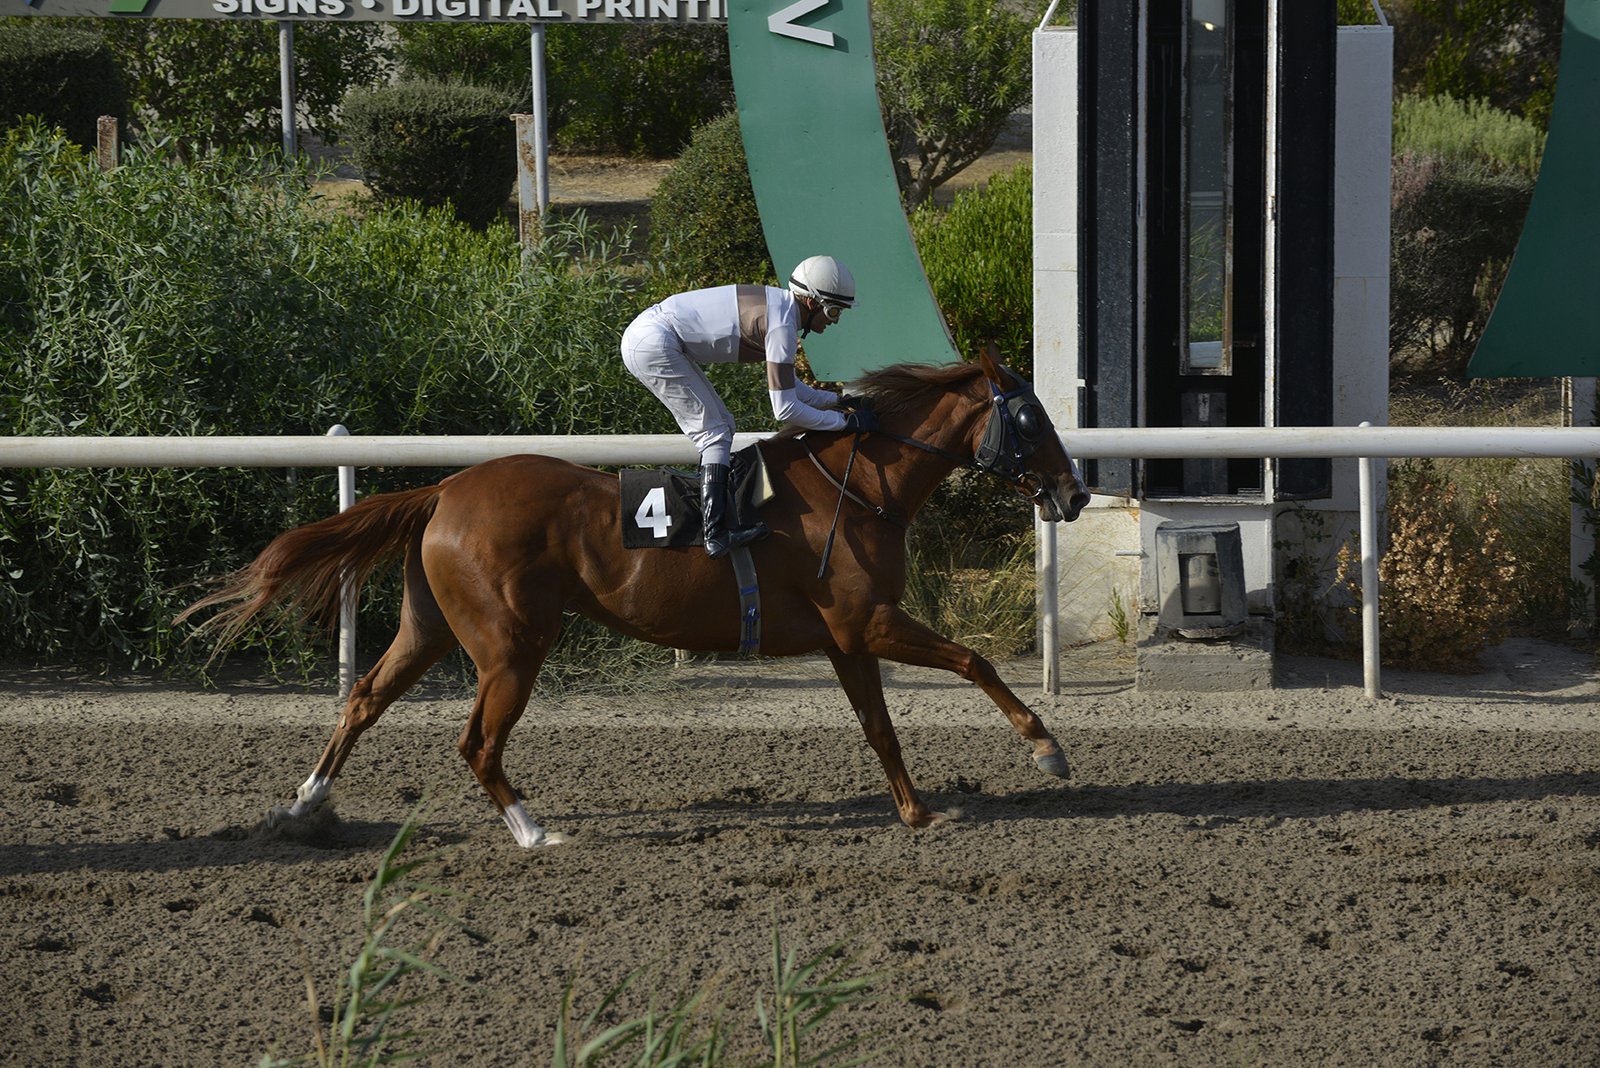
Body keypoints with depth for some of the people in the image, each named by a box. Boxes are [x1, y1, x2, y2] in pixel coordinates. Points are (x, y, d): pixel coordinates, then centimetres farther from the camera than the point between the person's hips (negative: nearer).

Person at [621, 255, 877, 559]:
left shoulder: (779, 306, 12)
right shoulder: (781, 325, -18)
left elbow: (785, 385, 23)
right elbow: (785, 409, -18)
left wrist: (836, 399, 18)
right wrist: (845, 421, -10)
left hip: (643, 334, 10)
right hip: (653, 343, -10)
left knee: (719, 426, 15)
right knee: (715, 433, -9)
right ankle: (716, 534, -17)